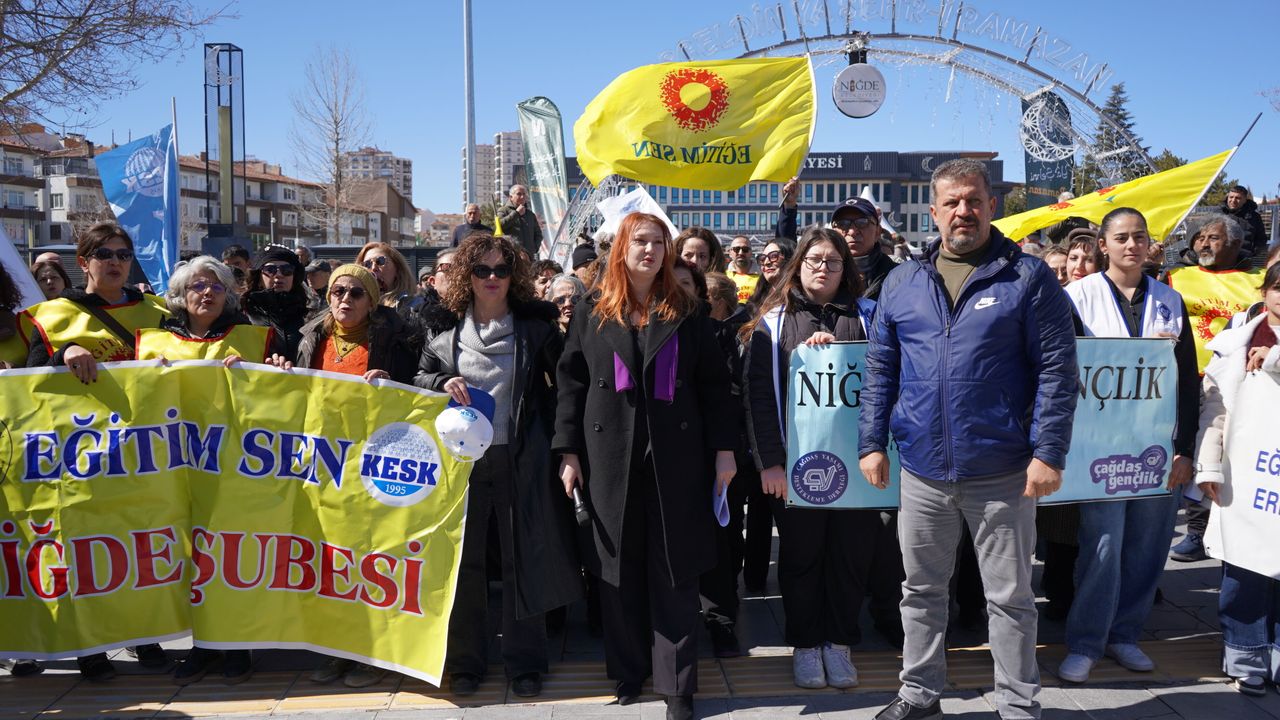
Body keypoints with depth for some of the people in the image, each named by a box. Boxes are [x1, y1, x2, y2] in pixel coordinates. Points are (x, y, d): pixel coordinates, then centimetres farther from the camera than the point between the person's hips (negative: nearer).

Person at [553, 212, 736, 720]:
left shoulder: (687, 313, 7)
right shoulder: (593, 312, 7)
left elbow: (713, 384, 5)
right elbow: (571, 383, 5)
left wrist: (723, 449, -1)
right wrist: (569, 452, -1)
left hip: (676, 457, -1)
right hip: (610, 457, 1)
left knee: (674, 572, 1)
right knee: (619, 570, 7)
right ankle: (627, 671, 22)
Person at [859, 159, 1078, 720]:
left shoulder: (1028, 277, -3)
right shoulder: (903, 282, 8)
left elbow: (1057, 371, -6)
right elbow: (880, 370, 10)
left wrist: (1048, 453, -13)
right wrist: (871, 442, 4)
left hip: (1003, 472, -3)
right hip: (922, 470, 3)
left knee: (1010, 595, 8)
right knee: (921, 589, 15)